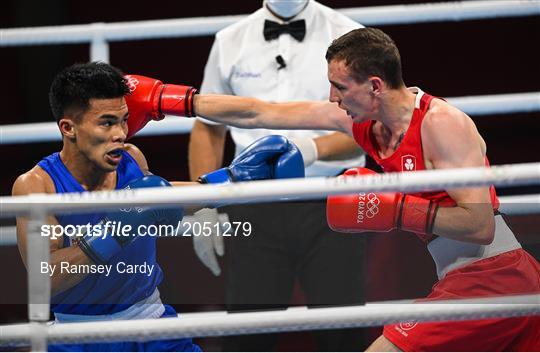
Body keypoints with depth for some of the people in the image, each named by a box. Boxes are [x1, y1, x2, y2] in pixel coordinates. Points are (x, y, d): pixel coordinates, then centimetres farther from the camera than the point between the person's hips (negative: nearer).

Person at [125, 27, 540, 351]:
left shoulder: (440, 122, -18)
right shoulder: (359, 116, 5)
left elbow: (480, 224, -23)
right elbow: (258, 114, 9)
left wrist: (393, 209, -25)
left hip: (486, 280, -9)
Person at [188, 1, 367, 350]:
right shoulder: (231, 42, 11)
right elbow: (208, 127, 17)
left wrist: (315, 147, -23)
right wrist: (205, 208, 8)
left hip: (330, 206, -2)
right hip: (256, 208, 2)